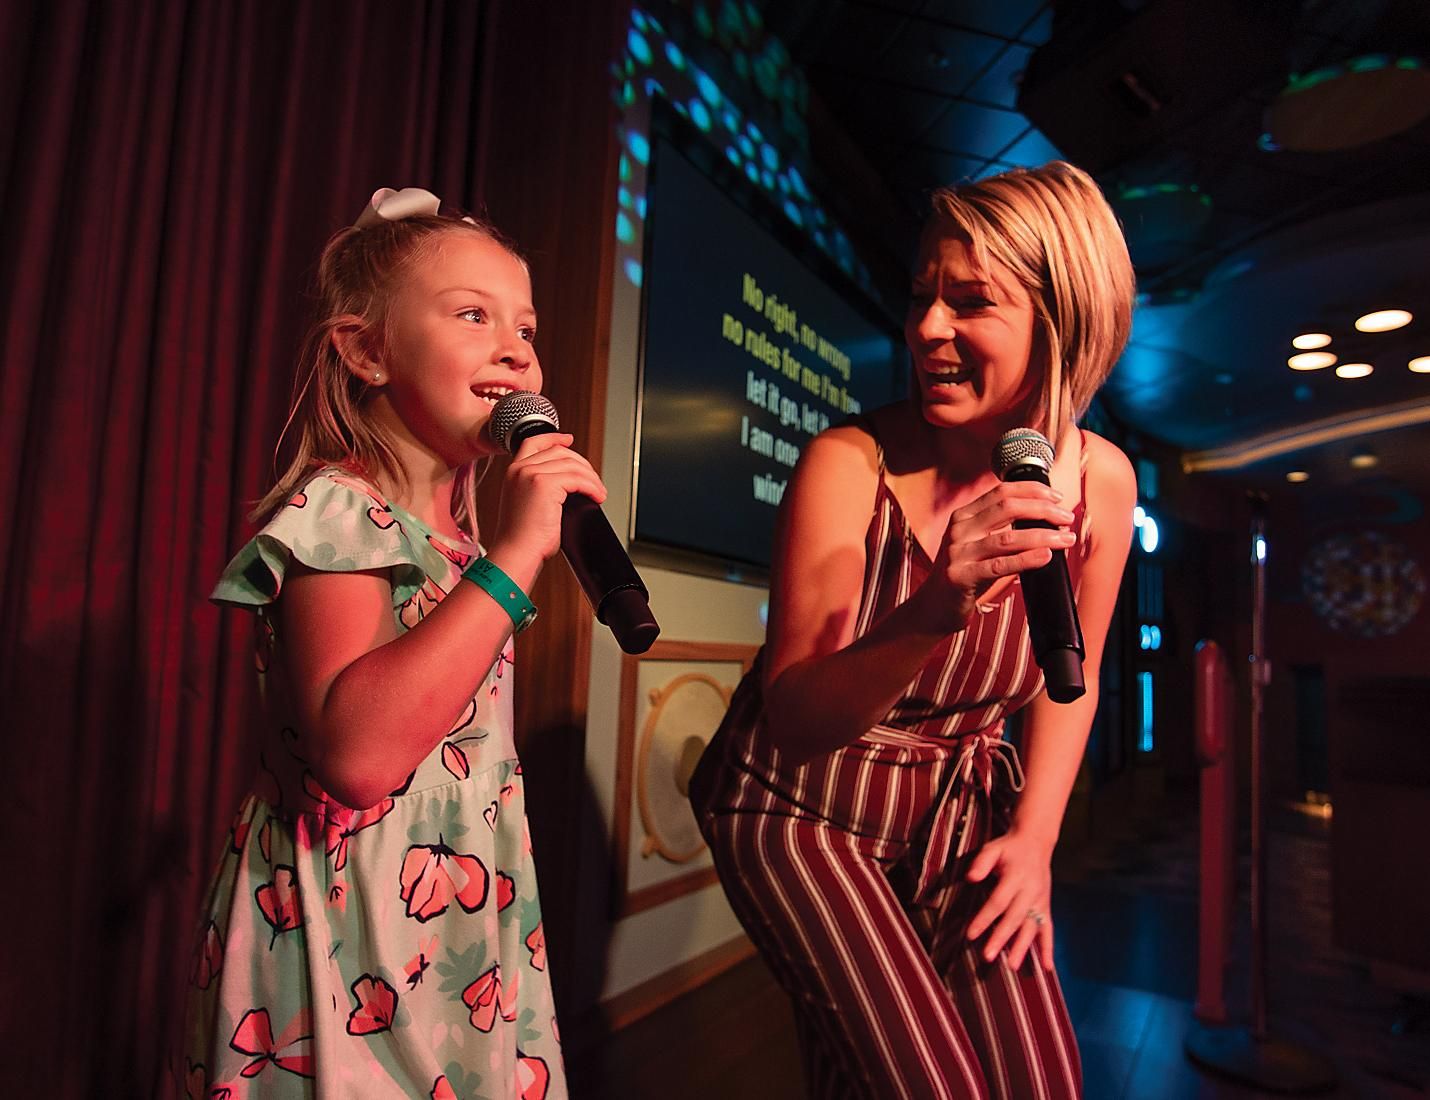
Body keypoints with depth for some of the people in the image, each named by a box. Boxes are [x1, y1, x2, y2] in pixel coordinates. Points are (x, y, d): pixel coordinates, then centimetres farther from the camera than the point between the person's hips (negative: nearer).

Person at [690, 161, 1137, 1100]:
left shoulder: (1099, 480, -9)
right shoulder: (850, 466, -22)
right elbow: (793, 720, -24)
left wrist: (1035, 836, -1)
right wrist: (935, 608, -39)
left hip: (963, 809, 4)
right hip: (803, 807, -4)